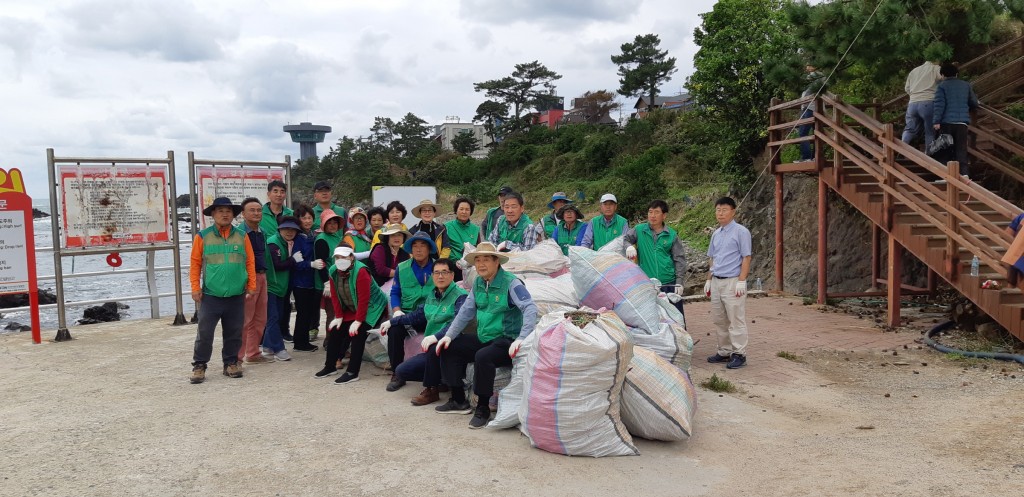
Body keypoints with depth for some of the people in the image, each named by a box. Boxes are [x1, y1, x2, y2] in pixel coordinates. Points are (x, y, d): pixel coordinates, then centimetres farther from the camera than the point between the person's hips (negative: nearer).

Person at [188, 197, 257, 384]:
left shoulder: (242, 236, 4)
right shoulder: (202, 237, -1)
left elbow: (250, 263, 5)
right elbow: (195, 264, 1)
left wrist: (252, 286, 2)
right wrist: (195, 288, -4)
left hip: (236, 296, 2)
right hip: (210, 296, -2)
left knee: (234, 333, 10)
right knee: (204, 333, 0)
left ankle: (231, 363, 24)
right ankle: (199, 366, 13)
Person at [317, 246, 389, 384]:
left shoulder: (360, 271, -27)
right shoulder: (333, 271, -6)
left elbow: (363, 299, -27)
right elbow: (335, 296, -1)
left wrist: (358, 321, -26)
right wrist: (339, 317, -5)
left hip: (372, 307, -7)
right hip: (351, 309, 7)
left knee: (357, 334, -21)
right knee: (336, 331, 2)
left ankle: (352, 372, -16)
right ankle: (330, 366, 18)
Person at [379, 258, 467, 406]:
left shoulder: (460, 296, -12)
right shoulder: (432, 295, 13)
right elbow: (418, 315, 24)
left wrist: (436, 336, -42)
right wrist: (391, 321, 21)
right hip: (430, 351, 8)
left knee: (434, 348, -39)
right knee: (401, 371, -1)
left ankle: (431, 391, -17)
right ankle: (438, 378, 14)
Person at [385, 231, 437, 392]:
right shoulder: (402, 268, 13)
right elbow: (395, 293, 13)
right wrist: (397, 311, -6)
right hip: (407, 314, 2)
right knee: (394, 328, -30)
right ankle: (397, 374, -13)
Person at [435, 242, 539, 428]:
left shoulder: (511, 283, -15)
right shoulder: (478, 283, 7)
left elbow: (530, 309, -25)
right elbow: (466, 312, 12)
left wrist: (521, 338, -36)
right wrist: (449, 335, 2)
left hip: (506, 341, -8)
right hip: (483, 339, 8)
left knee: (483, 357, -34)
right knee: (448, 348, 3)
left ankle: (483, 409, -14)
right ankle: (459, 401, 11)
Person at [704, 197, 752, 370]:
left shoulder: (741, 232, -6)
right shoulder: (716, 234, 16)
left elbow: (746, 258, -9)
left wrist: (742, 281, -16)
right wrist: (709, 280, 17)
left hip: (732, 282, -7)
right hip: (716, 282, 7)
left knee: (736, 320, -3)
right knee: (719, 320, 12)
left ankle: (739, 354, 4)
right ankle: (724, 351, 22)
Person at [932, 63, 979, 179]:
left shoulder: (941, 86, 2)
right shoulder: (966, 85, 14)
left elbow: (939, 104, -9)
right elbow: (974, 103, 19)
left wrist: (936, 121, -13)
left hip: (946, 122, -2)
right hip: (962, 122, 2)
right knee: (961, 149, 2)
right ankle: (964, 173, -13)